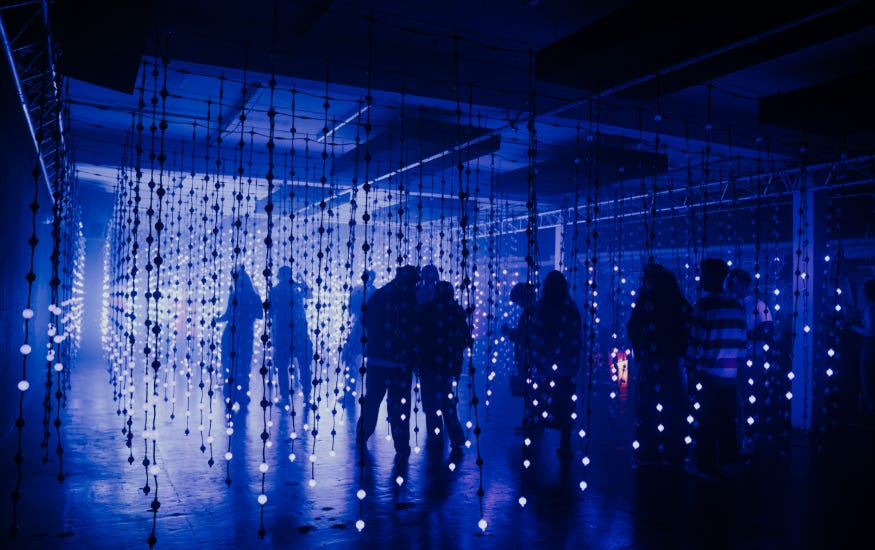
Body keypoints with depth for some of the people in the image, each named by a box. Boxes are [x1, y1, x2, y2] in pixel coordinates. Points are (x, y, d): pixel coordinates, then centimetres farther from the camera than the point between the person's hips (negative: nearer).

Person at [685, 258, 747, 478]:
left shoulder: (704, 305, -11)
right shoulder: (737, 306, 6)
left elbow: (696, 341, -10)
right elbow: (743, 341, 9)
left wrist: (691, 369, -1)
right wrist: (736, 364, 17)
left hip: (708, 374, -5)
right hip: (730, 375, 5)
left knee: (707, 422, 3)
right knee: (727, 421, 13)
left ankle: (707, 465, 9)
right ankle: (728, 462, 21)